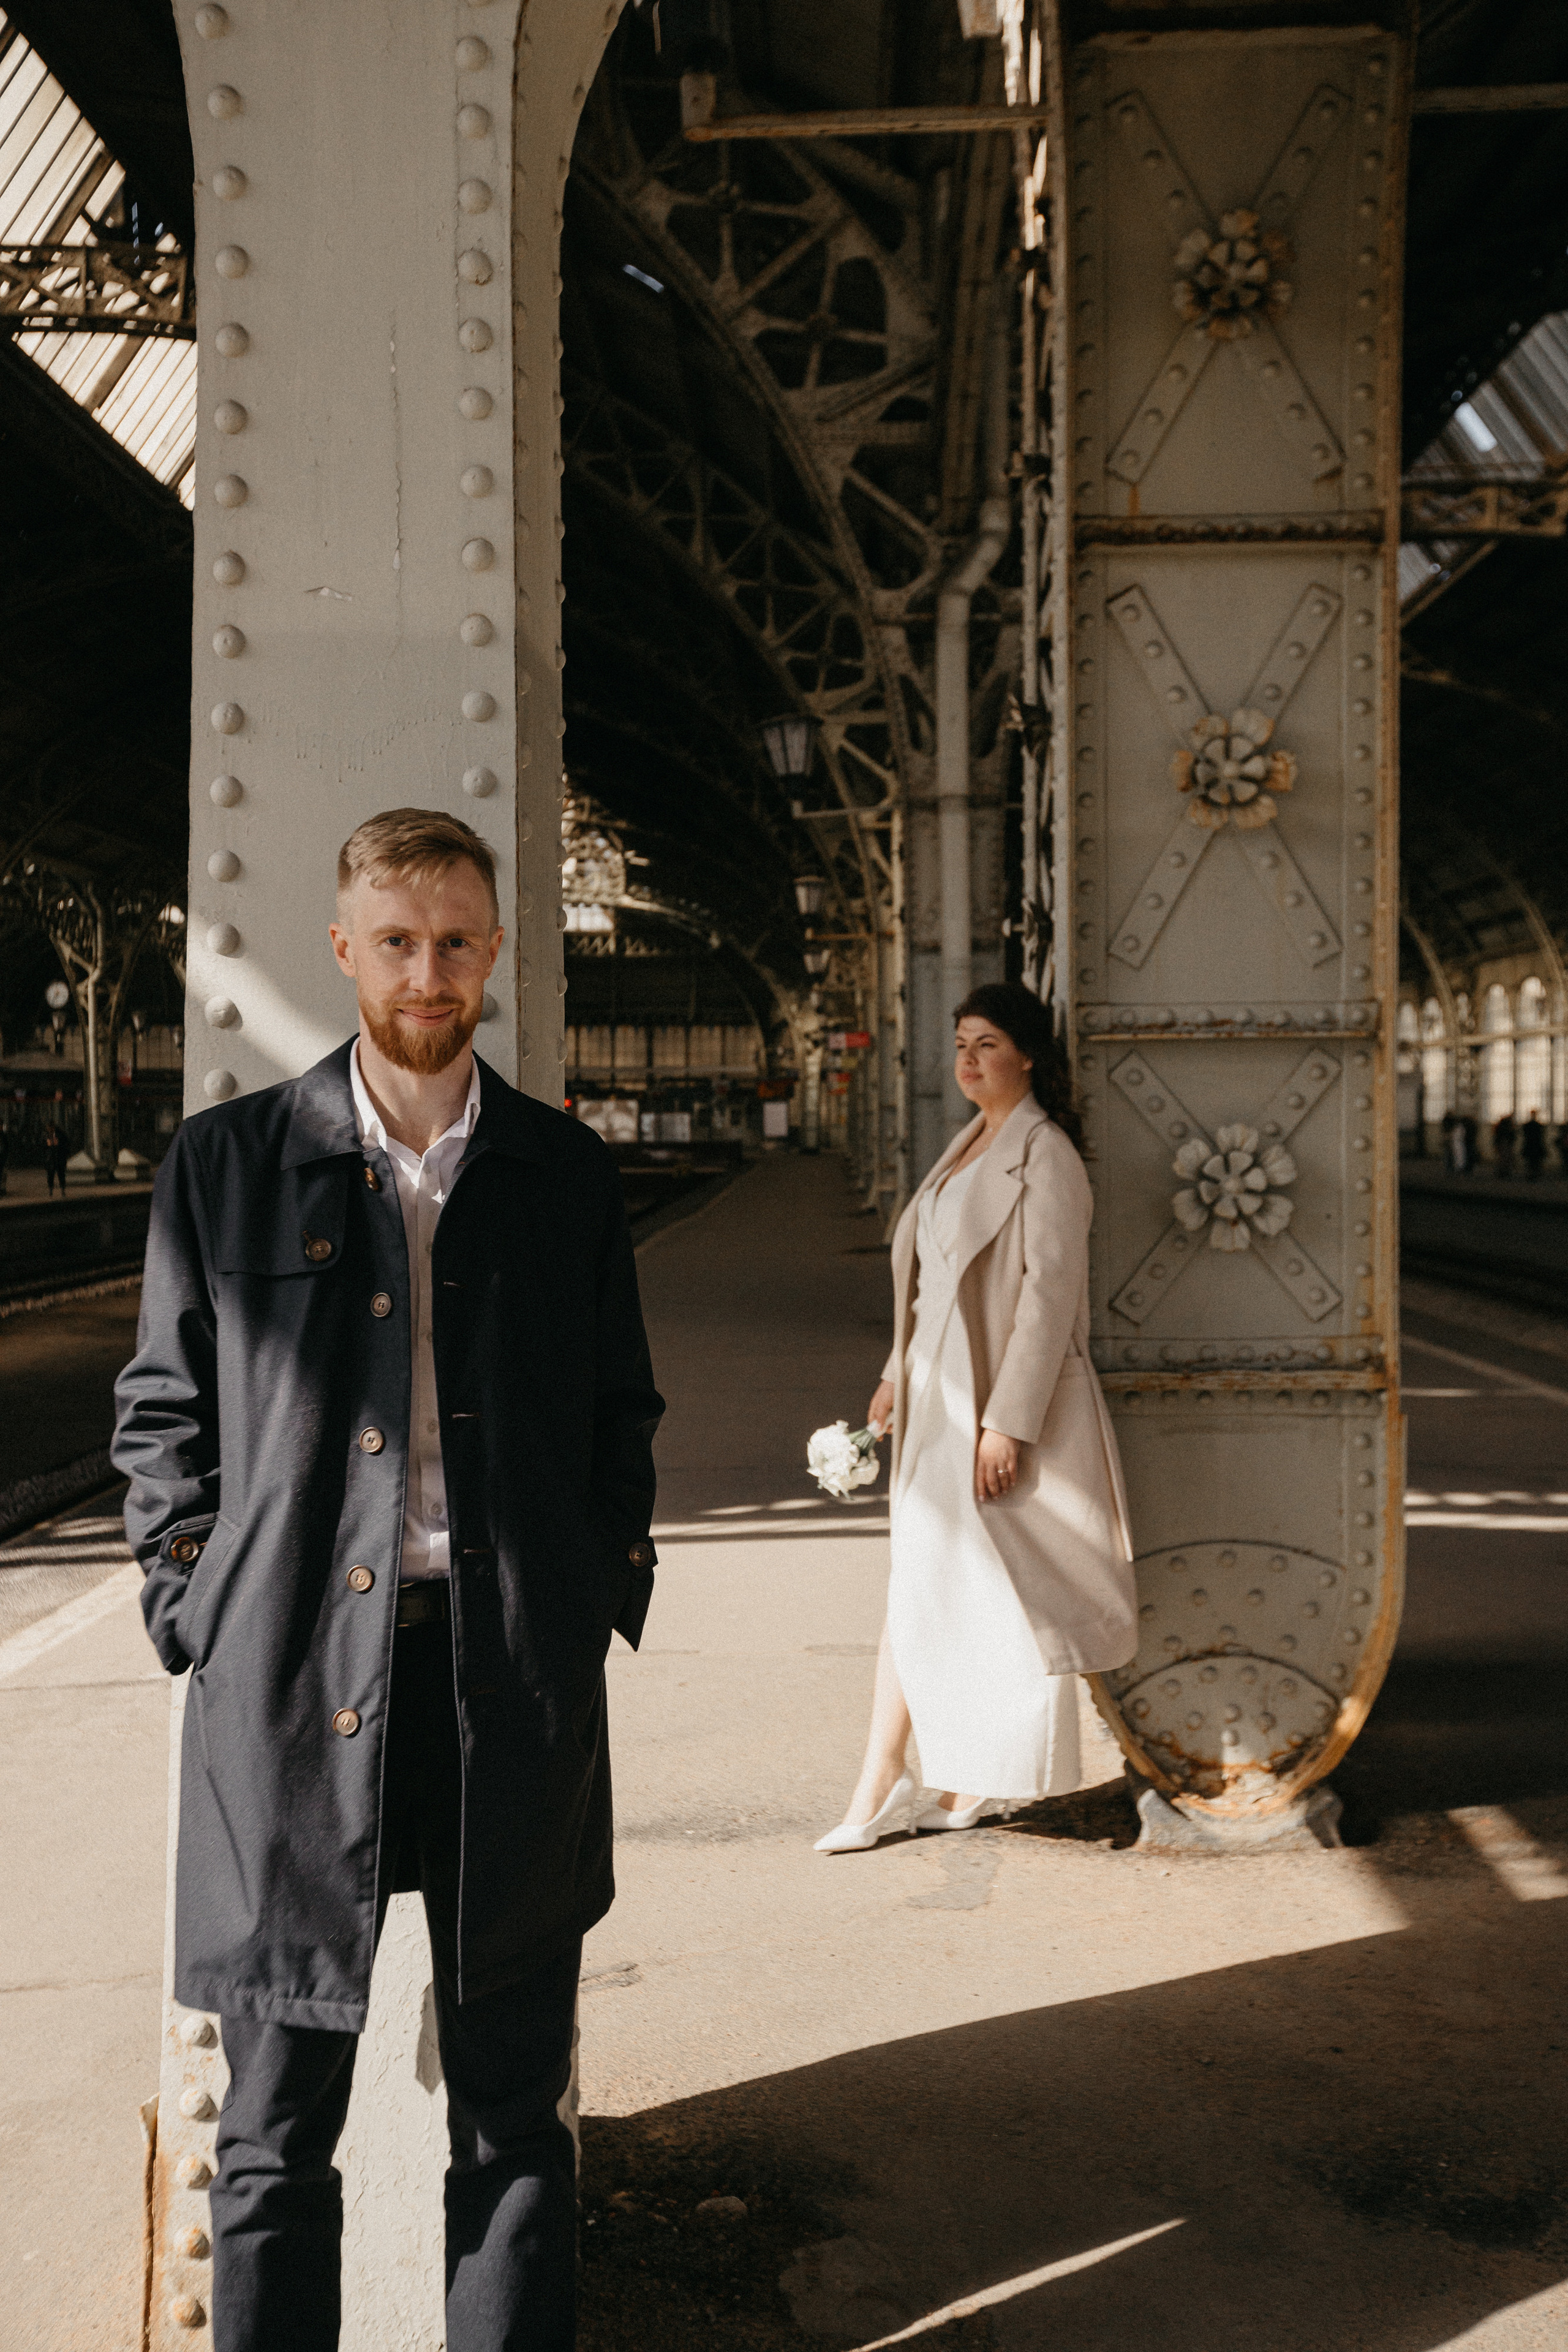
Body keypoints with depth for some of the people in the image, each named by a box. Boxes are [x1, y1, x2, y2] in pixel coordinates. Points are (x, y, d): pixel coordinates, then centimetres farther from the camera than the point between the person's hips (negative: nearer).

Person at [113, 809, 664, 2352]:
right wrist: (200, 1619, -2)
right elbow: (164, 1415, 6)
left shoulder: (566, 1171, 8)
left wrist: (605, 1595, 4)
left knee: (512, 2111, 13)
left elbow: (621, 1414, 14)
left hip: (516, 1683, 2)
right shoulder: (226, 1161, 3)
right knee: (276, 2127, 8)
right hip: (292, 1680, -1)